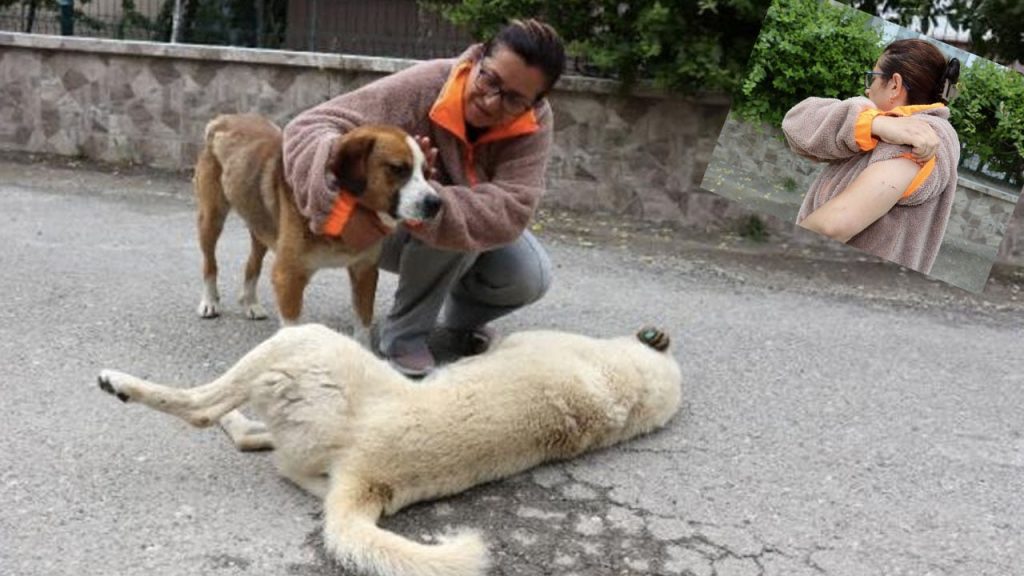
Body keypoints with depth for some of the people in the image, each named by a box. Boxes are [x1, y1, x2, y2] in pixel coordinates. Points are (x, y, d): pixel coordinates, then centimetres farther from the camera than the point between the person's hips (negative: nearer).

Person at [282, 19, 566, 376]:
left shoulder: (535, 123, -23)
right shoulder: (422, 86, -31)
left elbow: (511, 209, -37)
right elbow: (310, 126, -36)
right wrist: (346, 200, -57)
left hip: (477, 242, 3)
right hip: (389, 230, -3)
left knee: (530, 279, -23)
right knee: (448, 220, -35)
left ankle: (461, 321, 10)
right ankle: (404, 333, -12)